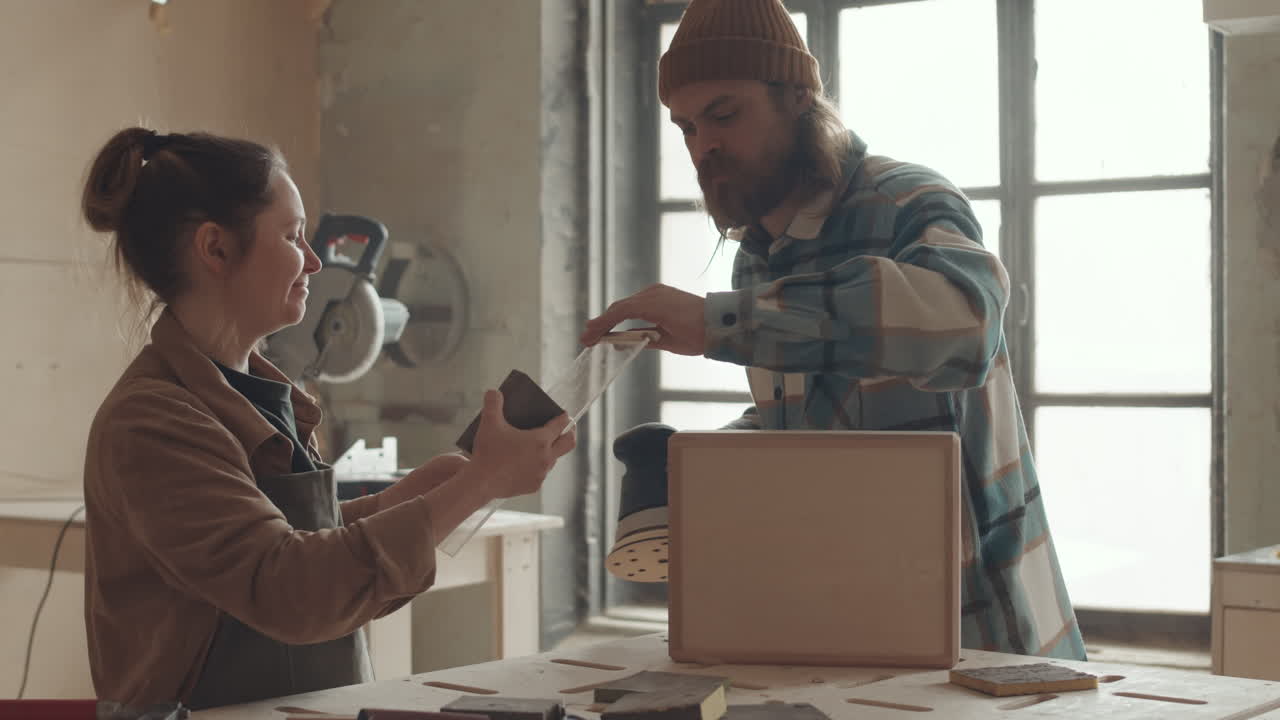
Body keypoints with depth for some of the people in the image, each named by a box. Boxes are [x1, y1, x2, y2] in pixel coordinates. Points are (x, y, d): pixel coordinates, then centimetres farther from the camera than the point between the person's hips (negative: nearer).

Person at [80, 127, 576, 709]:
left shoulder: (260, 393, 12)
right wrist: (478, 483, -20)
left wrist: (407, 494, 5)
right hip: (220, 711, -7)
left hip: (317, 707, 7)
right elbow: (284, 591, -22)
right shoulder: (147, 422, -14)